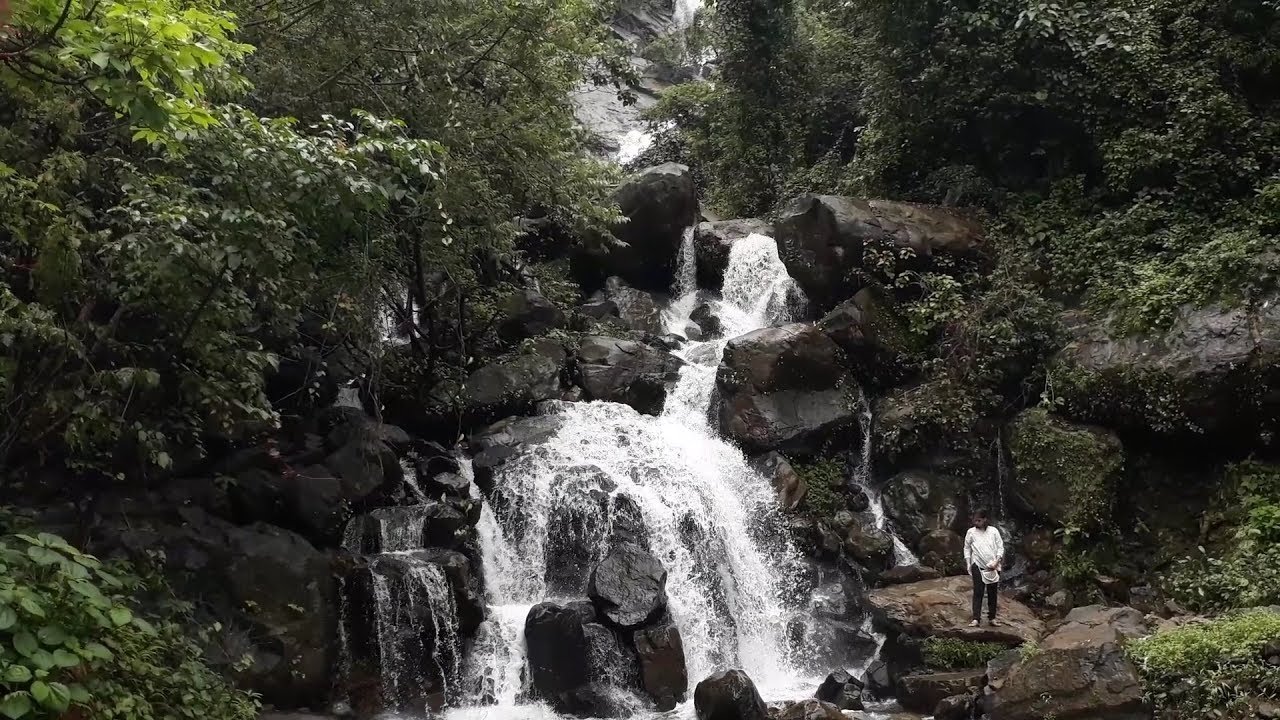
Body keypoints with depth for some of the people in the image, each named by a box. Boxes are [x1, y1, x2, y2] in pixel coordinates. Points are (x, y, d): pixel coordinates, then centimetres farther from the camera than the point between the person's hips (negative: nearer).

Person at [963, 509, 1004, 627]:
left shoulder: (994, 531, 2)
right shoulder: (971, 532, 3)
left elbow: (1000, 547, 3)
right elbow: (967, 548, 10)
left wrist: (997, 562, -10)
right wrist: (968, 564, 2)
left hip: (993, 567, 1)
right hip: (978, 566, -1)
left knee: (992, 593, 7)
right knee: (978, 593, -7)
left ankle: (991, 618, 16)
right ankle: (976, 619, -11)